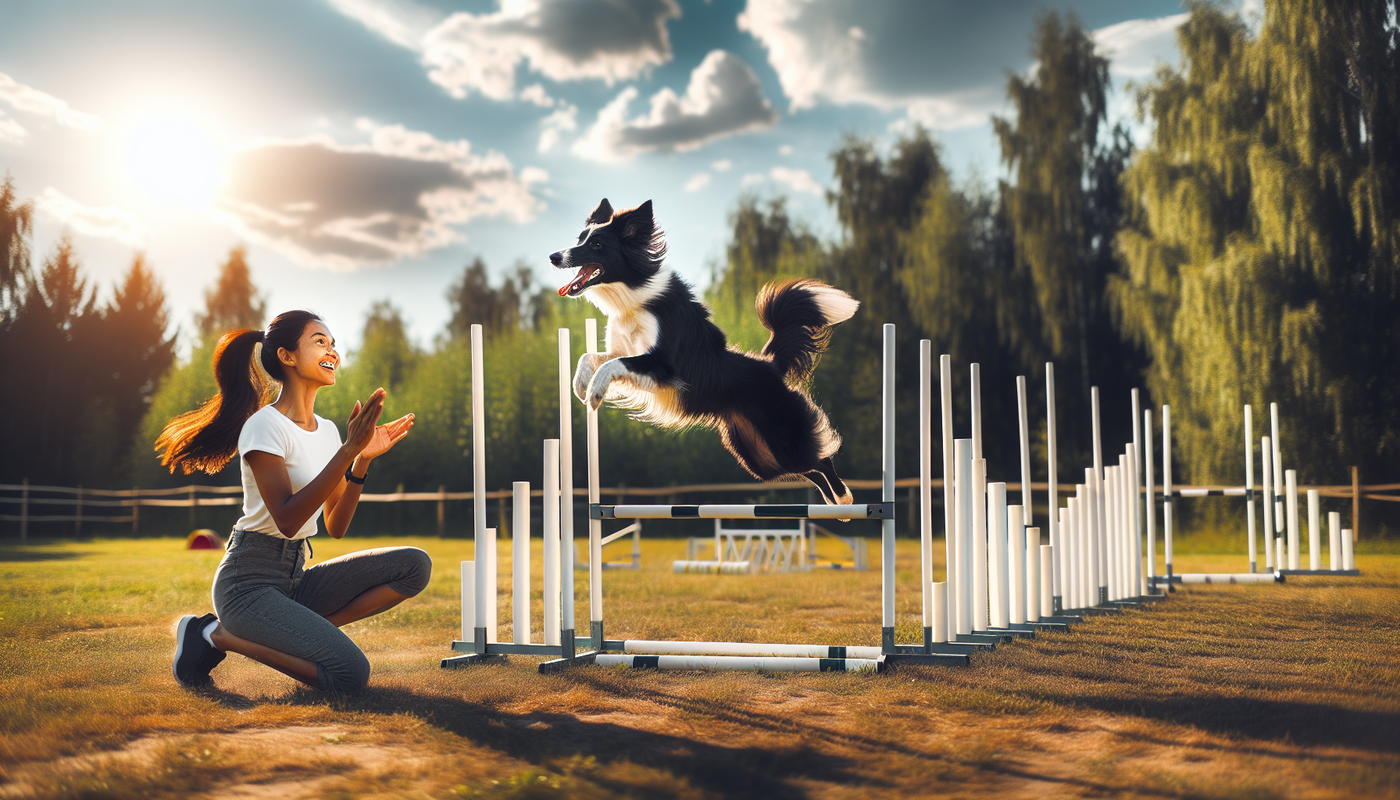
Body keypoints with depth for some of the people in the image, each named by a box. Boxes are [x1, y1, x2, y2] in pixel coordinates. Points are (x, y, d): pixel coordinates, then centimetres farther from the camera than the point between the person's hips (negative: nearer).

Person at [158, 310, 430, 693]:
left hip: (297, 577, 8)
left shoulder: (327, 430, 11)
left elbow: (336, 527, 9)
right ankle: (220, 635, -6)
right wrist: (348, 449, -27)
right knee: (351, 672, -25)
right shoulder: (265, 425, -13)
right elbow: (287, 520, -24)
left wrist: (363, 460, -4)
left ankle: (302, 631, -5)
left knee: (414, 565, -9)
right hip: (249, 583, -8)